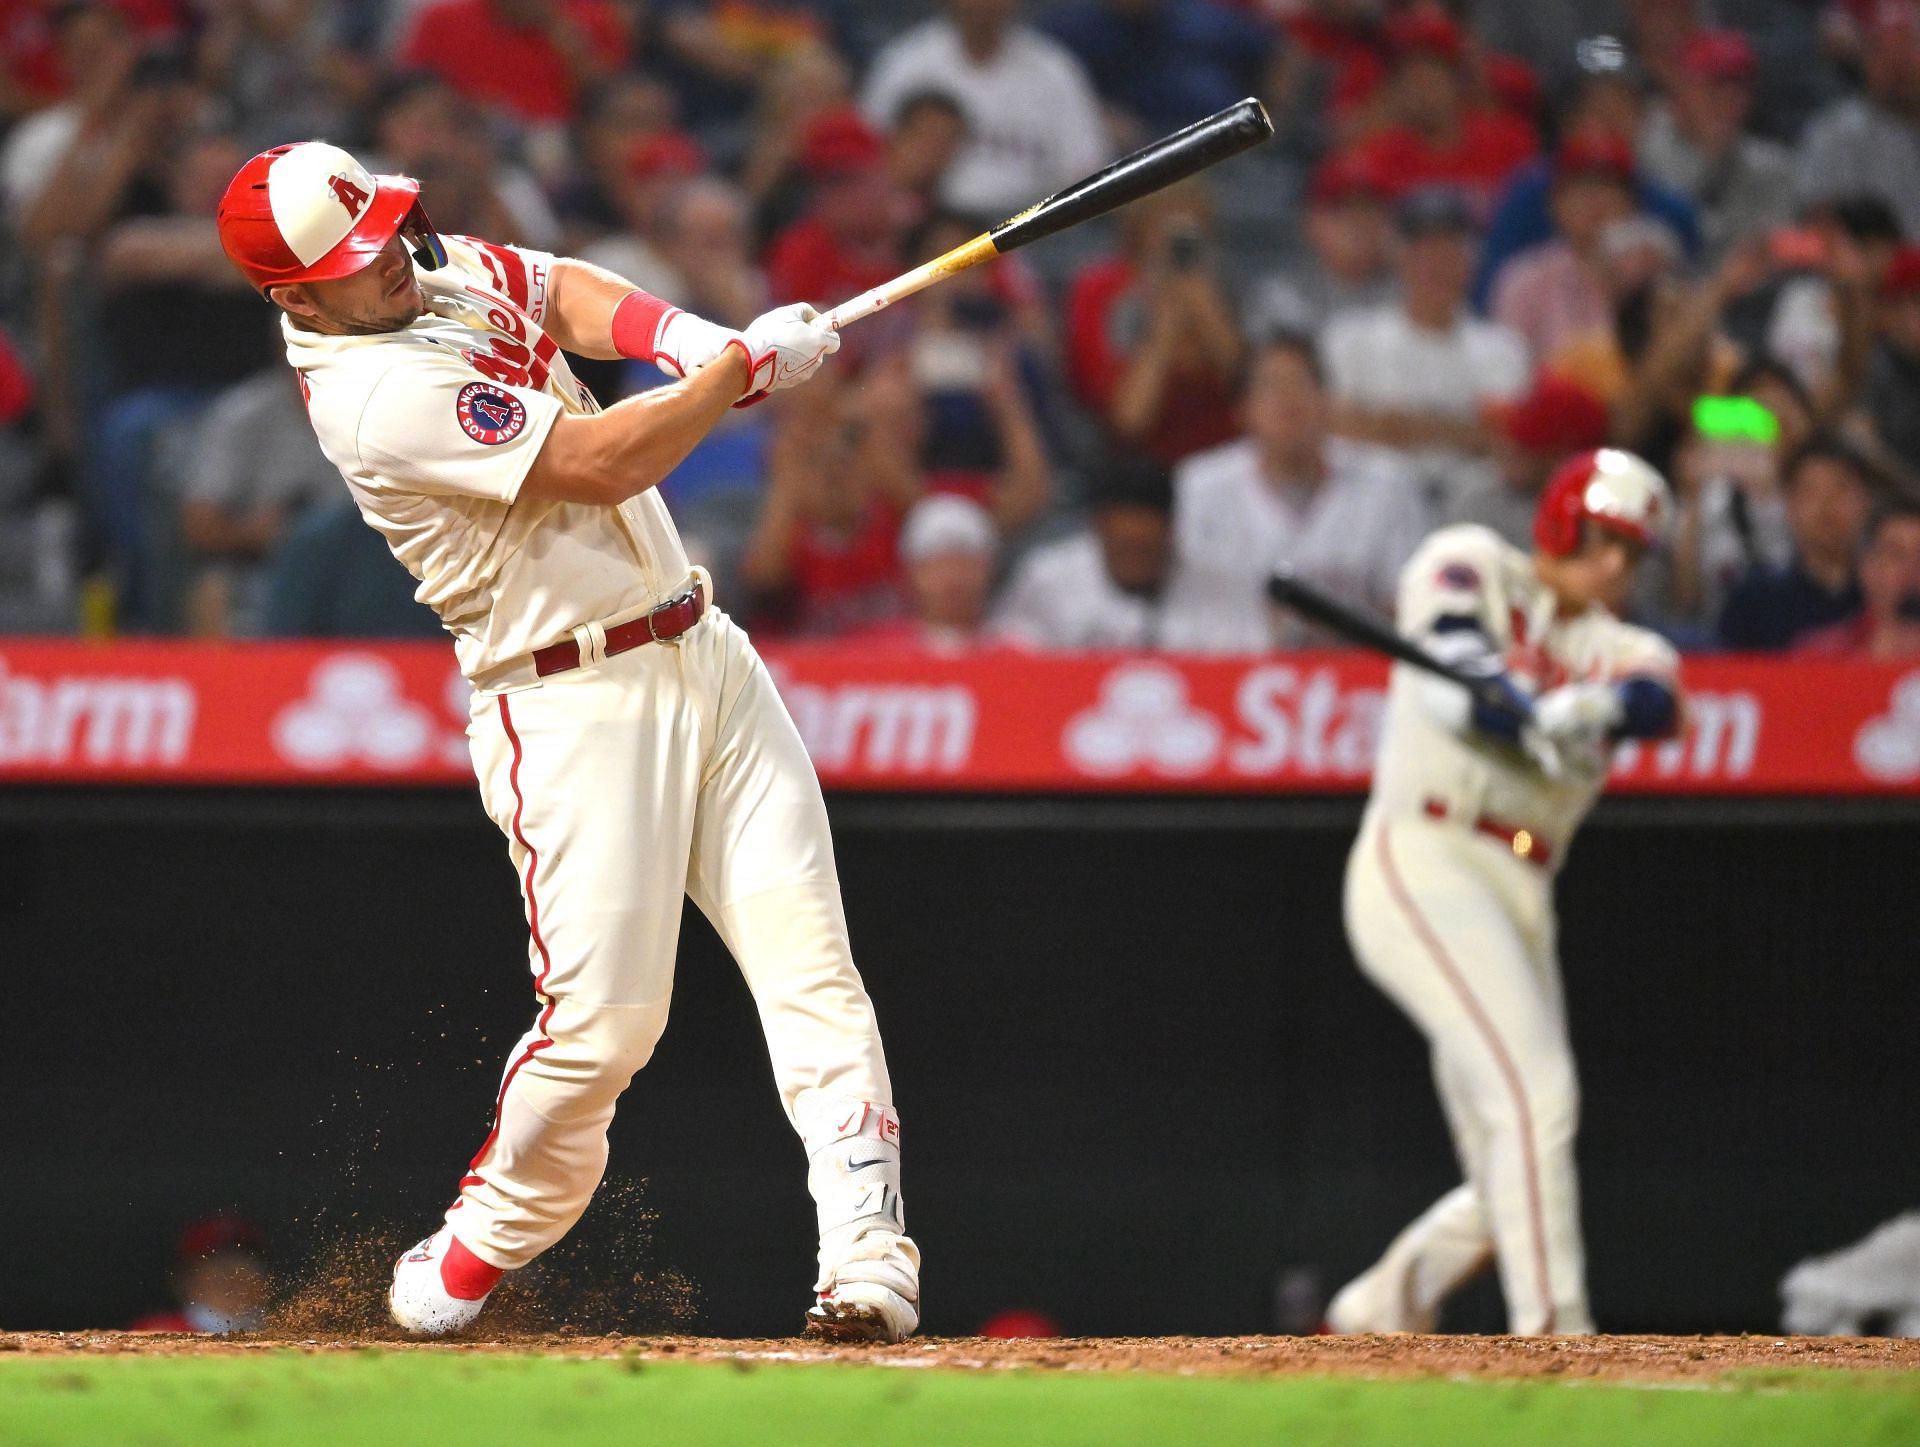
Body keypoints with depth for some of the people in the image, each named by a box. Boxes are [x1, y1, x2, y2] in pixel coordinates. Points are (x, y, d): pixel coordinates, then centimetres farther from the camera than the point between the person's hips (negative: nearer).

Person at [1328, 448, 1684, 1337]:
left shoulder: (1616, 650, 17)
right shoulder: (1468, 568, 6)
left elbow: (1658, 699, -8)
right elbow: (1449, 669, -15)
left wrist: (1601, 706, -33)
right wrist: (1536, 719, -35)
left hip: (1518, 897, 7)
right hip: (1424, 861, -7)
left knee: (1510, 1182, 6)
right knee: (1535, 1092, -22)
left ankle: (1379, 1313, 28)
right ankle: (1553, 1333, -26)